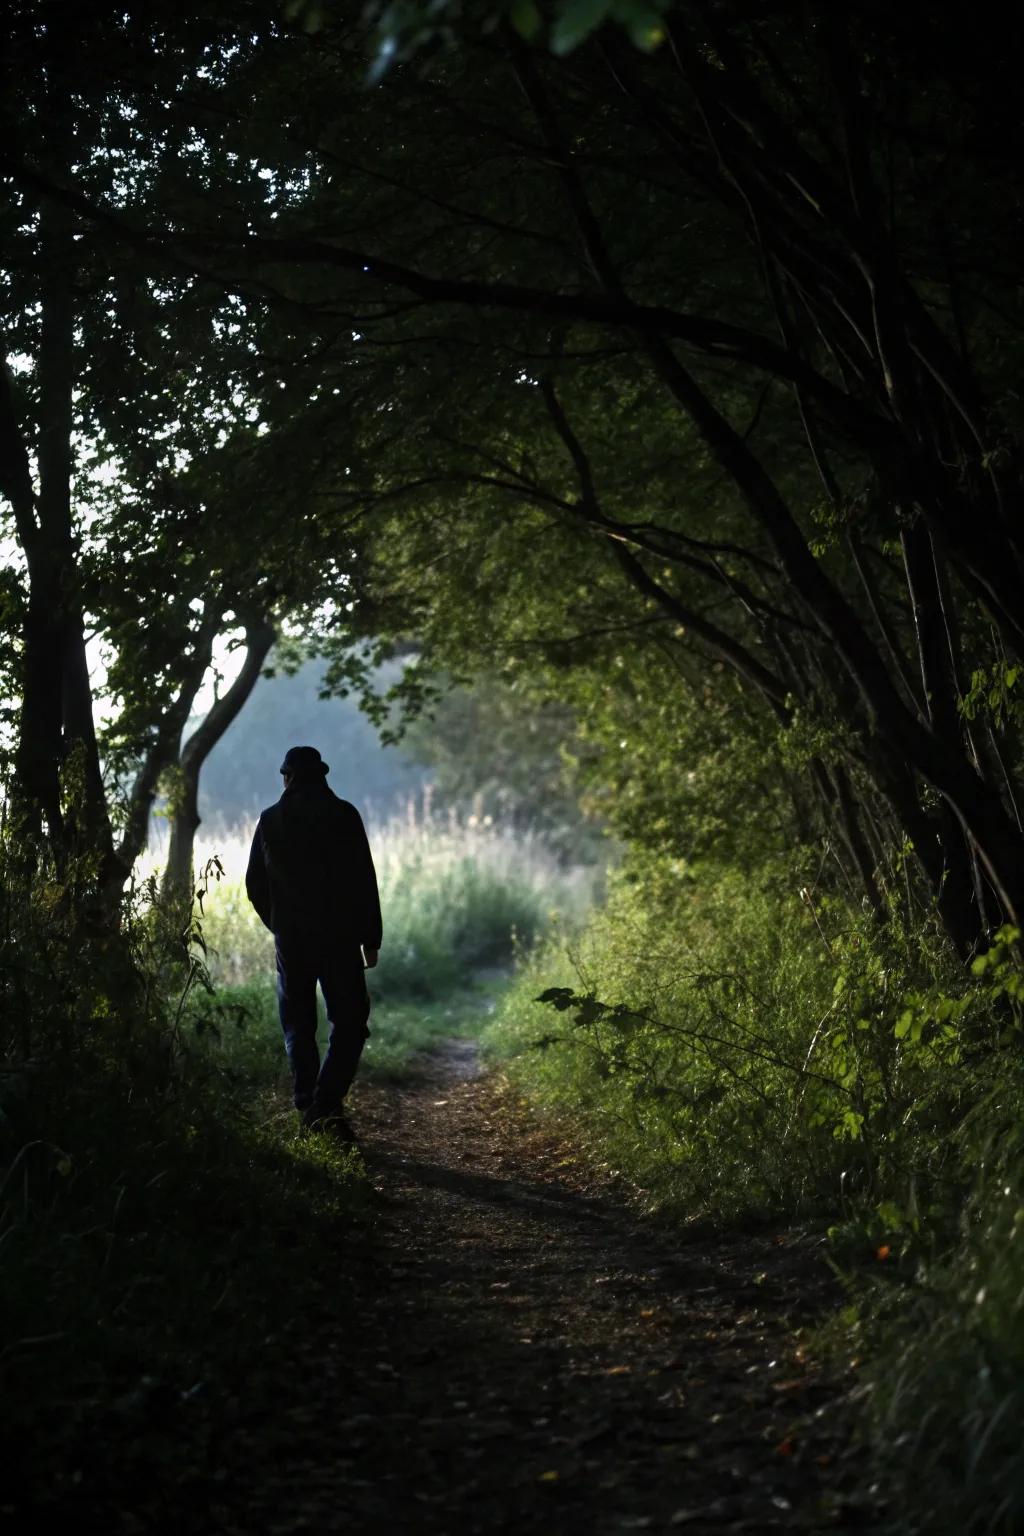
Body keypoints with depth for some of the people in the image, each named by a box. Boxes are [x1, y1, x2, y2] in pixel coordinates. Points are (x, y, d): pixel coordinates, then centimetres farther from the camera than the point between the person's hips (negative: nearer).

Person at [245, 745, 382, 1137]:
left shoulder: (270, 821, 4)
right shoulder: (343, 816, -4)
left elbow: (254, 883, 8)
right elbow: (363, 880, -6)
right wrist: (370, 938, 0)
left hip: (290, 939, 3)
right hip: (339, 937, -2)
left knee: (298, 1025, 12)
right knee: (349, 1021, 3)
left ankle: (308, 1109, 10)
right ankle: (327, 1102, -14)